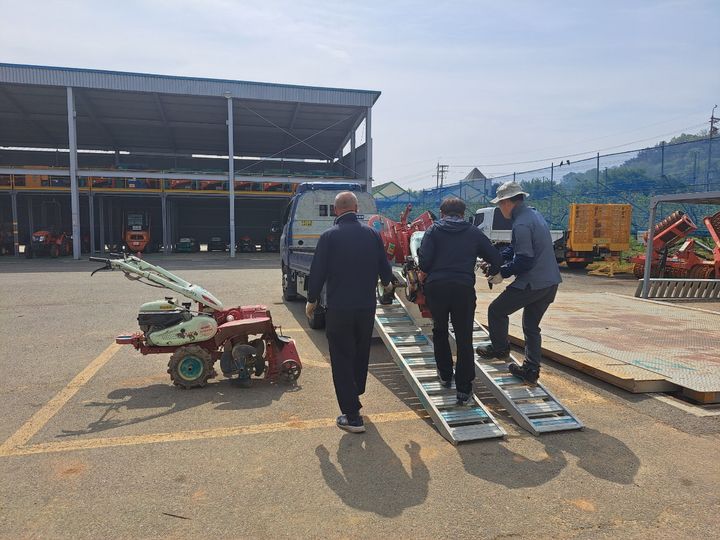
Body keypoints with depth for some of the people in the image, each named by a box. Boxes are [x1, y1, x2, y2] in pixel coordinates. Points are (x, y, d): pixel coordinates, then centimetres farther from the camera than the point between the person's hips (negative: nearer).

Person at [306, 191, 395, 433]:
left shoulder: (329, 236, -10)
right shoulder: (372, 234, 1)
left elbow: (318, 271, -9)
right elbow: (384, 265, 7)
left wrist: (312, 300, 6)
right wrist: (387, 283, 30)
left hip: (339, 308, -4)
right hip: (367, 306, 4)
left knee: (342, 359, 4)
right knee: (361, 353, 23)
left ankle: (352, 416, 6)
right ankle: (355, 394, 44)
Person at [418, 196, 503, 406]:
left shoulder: (434, 230, 7)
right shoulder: (473, 232, 11)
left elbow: (424, 261, -6)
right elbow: (496, 259, 9)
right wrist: (493, 272, 30)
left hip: (436, 287, 0)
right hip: (464, 288, 0)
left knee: (440, 331, 22)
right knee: (464, 338, 8)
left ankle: (445, 375, 32)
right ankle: (463, 388, 10)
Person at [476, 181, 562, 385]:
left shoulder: (521, 224, -19)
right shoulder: (534, 214, 13)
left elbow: (524, 260, -22)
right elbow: (514, 248, 18)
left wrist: (502, 273, -9)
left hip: (532, 283, -9)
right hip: (550, 282, 10)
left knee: (496, 311, 9)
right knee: (531, 327, 18)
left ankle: (500, 349, 27)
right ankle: (531, 371, 21)